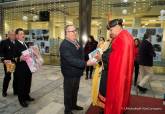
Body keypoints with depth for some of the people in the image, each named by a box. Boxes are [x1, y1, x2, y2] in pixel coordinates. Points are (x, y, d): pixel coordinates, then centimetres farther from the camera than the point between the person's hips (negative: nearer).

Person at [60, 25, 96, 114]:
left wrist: (90, 58, 4)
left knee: (75, 90, 24)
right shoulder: (65, 45, -22)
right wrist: (86, 63, -34)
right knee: (69, 92, 11)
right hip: (70, 74, -8)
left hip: (77, 72, 8)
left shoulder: (76, 42, 7)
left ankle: (74, 105, 46)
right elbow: (71, 60, -31)